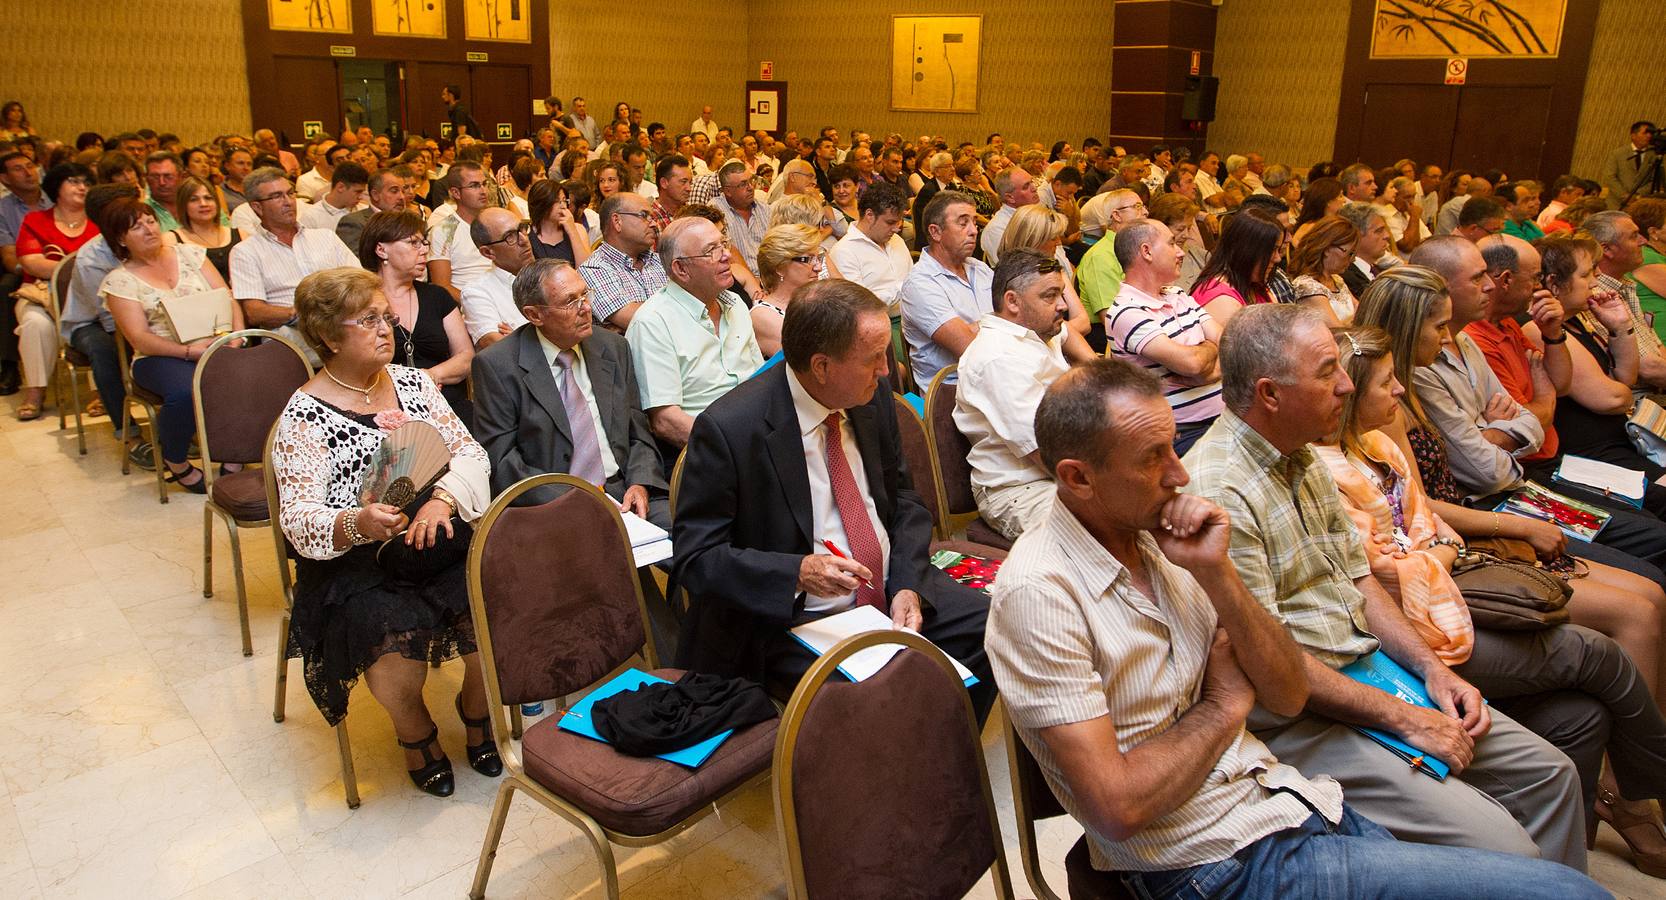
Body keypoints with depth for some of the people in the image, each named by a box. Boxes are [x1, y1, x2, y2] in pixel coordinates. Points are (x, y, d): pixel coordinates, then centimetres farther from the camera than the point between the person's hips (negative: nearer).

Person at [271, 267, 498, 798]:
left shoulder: (413, 382, 11)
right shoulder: (303, 417, -3)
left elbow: (468, 450, 6)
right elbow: (299, 519, -9)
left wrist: (442, 498, -15)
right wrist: (356, 524, -31)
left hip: (442, 538, 4)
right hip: (357, 563, -3)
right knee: (396, 633, -31)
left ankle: (477, 712, 8)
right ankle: (415, 733, 3)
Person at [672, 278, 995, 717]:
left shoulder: (873, 396, 0)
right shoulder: (727, 429, -18)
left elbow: (903, 499, 11)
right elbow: (694, 557, -13)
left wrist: (908, 585, -6)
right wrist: (799, 572, -27)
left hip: (890, 593, 7)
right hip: (789, 618, -6)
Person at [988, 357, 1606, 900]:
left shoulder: (1159, 535, 4)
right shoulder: (1039, 591, -20)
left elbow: (1289, 696, 5)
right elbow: (1116, 807, -23)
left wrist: (1216, 572, -11)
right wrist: (1226, 703, -9)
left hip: (1287, 798, 7)